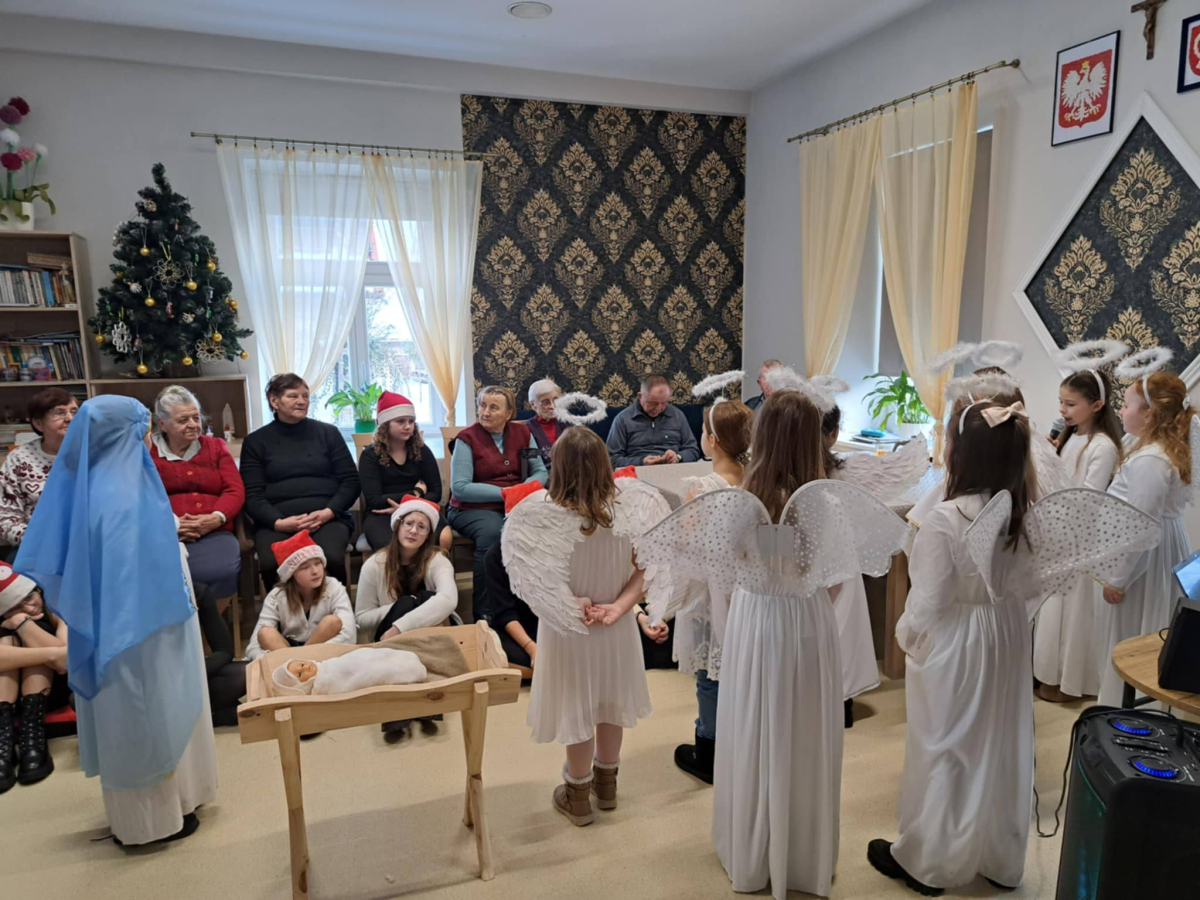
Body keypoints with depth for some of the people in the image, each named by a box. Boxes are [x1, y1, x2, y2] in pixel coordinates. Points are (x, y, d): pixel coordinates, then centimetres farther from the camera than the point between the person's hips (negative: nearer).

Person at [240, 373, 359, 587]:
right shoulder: (255, 441, 12)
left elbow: (351, 481, 9)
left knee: (332, 559, -32)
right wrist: (278, 522, -12)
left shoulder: (328, 433, 13)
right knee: (272, 564, -31)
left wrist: (329, 512, -9)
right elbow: (252, 495, 6)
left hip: (327, 518, 0)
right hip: (275, 523, 0)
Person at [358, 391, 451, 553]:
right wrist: (415, 493, -4)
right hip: (380, 515, -2)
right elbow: (374, 500, -8)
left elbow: (436, 492, 3)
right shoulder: (370, 455, 2)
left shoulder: (421, 451, 9)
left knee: (444, 537, -31)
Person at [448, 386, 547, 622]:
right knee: (492, 532, -36)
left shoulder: (522, 433, 7)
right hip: (474, 508, -3)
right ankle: (483, 612, -21)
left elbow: (540, 472, 7)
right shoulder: (467, 438, -5)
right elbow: (459, 488, -12)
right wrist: (504, 492, -17)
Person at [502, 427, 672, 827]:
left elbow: (538, 582, -20)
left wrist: (573, 605, -13)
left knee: (577, 706, 16)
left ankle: (578, 795, 36)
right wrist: (621, 604, -15)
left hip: (568, 630, -2)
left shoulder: (540, 515, -26)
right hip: (617, 626, 3)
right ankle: (606, 783, 44)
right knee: (611, 699, 23)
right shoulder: (631, 503, -19)